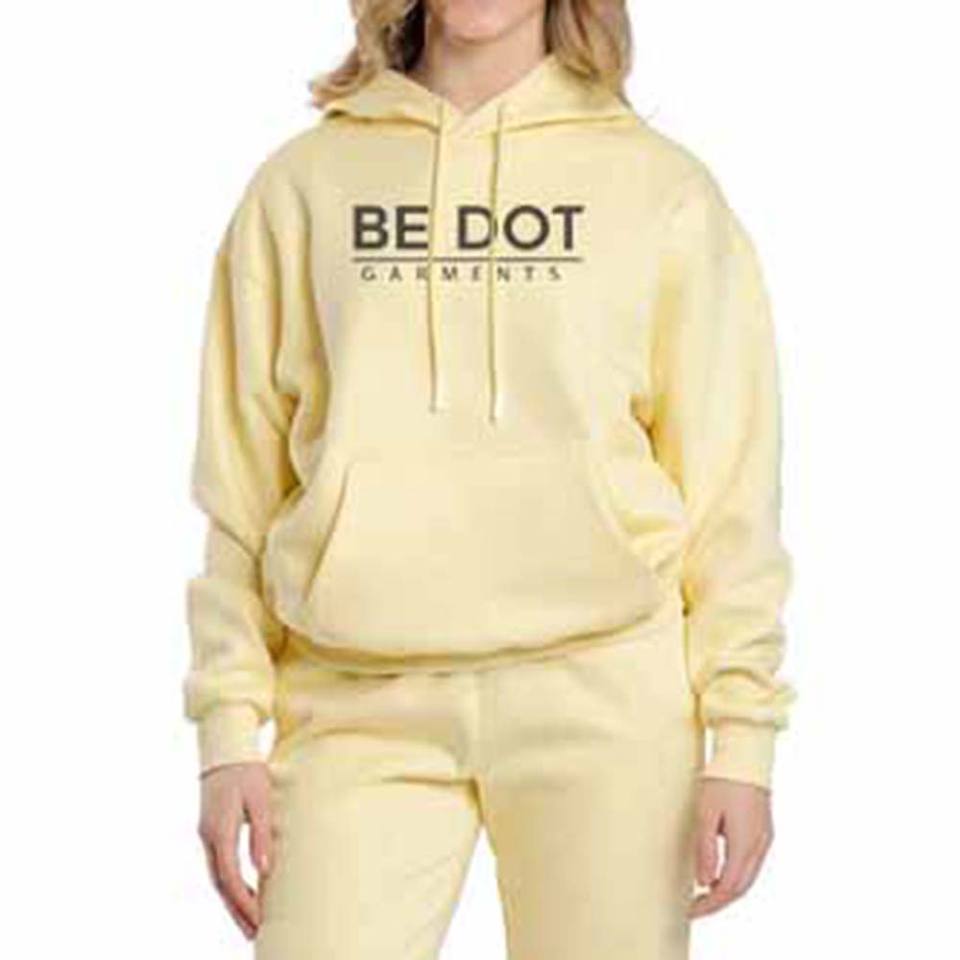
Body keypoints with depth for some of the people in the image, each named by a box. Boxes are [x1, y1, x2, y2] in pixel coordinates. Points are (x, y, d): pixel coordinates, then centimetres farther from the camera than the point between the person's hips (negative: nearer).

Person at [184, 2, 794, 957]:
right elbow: (244, 476, 8)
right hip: (360, 704, 1)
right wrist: (231, 725, 2)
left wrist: (742, 734, -1)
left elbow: (729, 482, 4)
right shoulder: (302, 182, 8)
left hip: (602, 689, 0)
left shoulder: (661, 185, 5)